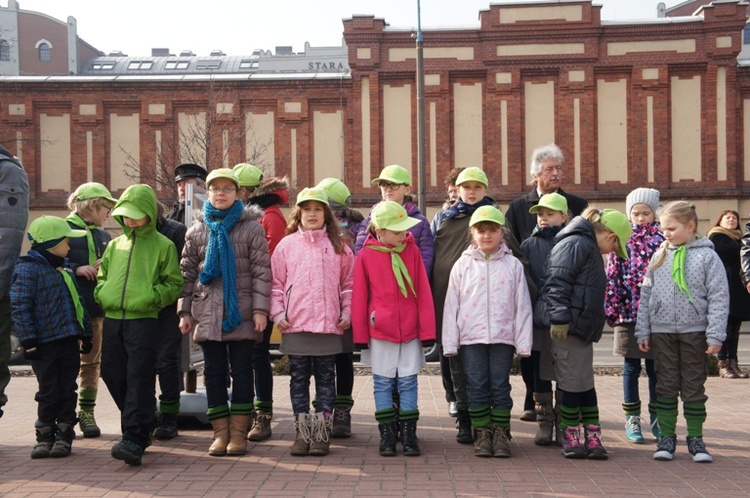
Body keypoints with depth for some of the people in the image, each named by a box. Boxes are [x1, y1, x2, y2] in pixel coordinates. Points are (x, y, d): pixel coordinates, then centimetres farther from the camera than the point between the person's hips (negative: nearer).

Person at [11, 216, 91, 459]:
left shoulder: (65, 271, 16)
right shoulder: (27, 269, -9)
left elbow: (78, 303, 21)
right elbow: (20, 307, -14)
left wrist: (85, 333, 17)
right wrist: (29, 339, -17)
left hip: (70, 342, 6)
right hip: (45, 345, -6)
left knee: (67, 391, 7)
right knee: (48, 393, 2)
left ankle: (64, 434, 14)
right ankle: (45, 436, 14)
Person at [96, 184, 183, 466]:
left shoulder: (163, 245, 1)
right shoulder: (115, 245, 16)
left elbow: (174, 283, 1)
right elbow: (102, 274, 25)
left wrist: (151, 297, -13)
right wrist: (102, 293, 5)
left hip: (143, 319, -6)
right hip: (112, 319, 6)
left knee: (139, 377, -11)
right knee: (113, 374, 9)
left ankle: (135, 439, -14)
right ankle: (142, 426, 25)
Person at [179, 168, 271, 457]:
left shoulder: (252, 227, 2)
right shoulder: (197, 230, 10)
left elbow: (262, 271, -2)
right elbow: (187, 273, 12)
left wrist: (260, 309, -9)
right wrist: (184, 311, 6)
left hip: (242, 311, -2)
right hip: (208, 312, 3)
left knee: (241, 371, 3)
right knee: (214, 372, 6)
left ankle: (239, 432, 10)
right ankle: (221, 432, 13)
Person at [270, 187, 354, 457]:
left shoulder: (338, 247, 8)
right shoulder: (286, 245, 7)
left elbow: (348, 284, 9)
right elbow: (276, 283, 7)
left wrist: (347, 313, 0)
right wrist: (278, 313, -2)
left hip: (329, 324, 0)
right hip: (295, 324, 0)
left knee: (325, 379, 4)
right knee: (299, 379, 5)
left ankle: (322, 433, 9)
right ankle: (302, 432, 12)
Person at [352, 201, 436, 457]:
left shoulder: (412, 251, 0)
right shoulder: (366, 255, -4)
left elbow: (423, 292, 1)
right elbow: (359, 297, 1)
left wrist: (427, 329, 0)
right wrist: (361, 334, 1)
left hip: (410, 330, 1)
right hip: (380, 330, -1)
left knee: (408, 382, 6)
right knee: (383, 382, 7)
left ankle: (408, 433, 14)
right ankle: (387, 434, 15)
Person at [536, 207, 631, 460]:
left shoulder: (589, 248, 22)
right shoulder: (576, 244, -12)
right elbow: (558, 282, -20)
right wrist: (559, 318, -22)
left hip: (582, 328, 10)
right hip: (567, 327, -10)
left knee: (584, 382, 11)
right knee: (572, 382, -3)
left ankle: (592, 437, 15)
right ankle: (570, 437, 8)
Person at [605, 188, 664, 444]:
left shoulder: (662, 240, 3)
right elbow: (612, 276, -1)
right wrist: (612, 308, -8)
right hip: (629, 313, -1)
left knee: (655, 368, 9)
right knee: (631, 368, 7)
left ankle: (657, 419, 20)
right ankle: (632, 420, 16)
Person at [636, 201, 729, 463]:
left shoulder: (707, 256, -4)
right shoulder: (660, 256, 6)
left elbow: (719, 298, -6)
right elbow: (646, 295, 9)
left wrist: (715, 335, -11)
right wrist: (643, 331, 5)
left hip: (694, 331, -3)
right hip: (662, 331, 3)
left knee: (694, 386, 6)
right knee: (666, 385, 7)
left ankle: (695, 438, 17)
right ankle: (666, 437, 15)